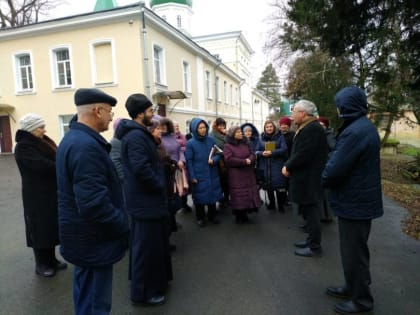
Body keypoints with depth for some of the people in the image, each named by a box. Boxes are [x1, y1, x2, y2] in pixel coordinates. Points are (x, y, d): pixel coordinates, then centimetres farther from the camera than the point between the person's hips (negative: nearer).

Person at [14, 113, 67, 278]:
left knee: (51, 226, 15)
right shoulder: (24, 147, -16)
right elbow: (43, 165, -27)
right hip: (38, 196, -8)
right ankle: (41, 264, 20)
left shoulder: (41, 142, 12)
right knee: (41, 228, 4)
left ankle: (51, 260, 29)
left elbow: (53, 159, 9)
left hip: (51, 193, 8)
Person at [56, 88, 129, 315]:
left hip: (83, 236, 10)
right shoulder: (87, 146, -26)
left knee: (86, 295, 26)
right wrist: (124, 225, -17)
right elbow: (95, 204, -32)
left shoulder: (74, 138, 8)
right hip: (93, 239, -10)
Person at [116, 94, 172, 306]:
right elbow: (142, 169, -29)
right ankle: (143, 292, 20)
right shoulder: (135, 136, -22)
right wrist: (160, 187, -17)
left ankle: (153, 282, 40)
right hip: (145, 200, -11)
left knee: (153, 243, 22)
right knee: (147, 246, 3)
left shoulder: (139, 134, 12)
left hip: (146, 199, 11)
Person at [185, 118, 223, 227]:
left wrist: (214, 160, -15)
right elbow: (189, 161, -9)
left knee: (213, 194, 13)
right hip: (199, 175, -3)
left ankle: (212, 216, 31)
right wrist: (192, 177, -12)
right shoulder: (190, 143, -10)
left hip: (212, 174, 4)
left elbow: (218, 154, 8)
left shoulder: (211, 140, 1)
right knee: (200, 196, 9)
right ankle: (200, 218, 26)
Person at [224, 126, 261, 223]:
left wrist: (249, 160, -17)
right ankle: (239, 216, 10)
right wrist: (244, 161, -16)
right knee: (238, 195, -2)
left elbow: (252, 154, 8)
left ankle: (244, 215, 19)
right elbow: (229, 159, -16)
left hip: (248, 173, 5)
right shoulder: (228, 146, -5)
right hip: (235, 175, -5)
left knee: (248, 194, 6)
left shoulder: (246, 143, 12)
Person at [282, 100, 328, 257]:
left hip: (309, 179, -10)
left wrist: (288, 167, -12)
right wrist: (288, 165, 4)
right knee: (309, 211, 18)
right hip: (306, 177, 10)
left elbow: (303, 154, -25)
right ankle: (311, 240, 31)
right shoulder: (307, 127, 13)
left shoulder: (312, 129, -19)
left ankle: (314, 247, 12)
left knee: (311, 212, 0)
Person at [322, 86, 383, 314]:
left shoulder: (354, 132, -26)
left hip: (354, 202, -10)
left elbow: (334, 170, -26)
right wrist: (330, 176, 2)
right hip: (361, 199, 10)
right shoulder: (364, 126, 9)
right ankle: (352, 288, 38)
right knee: (354, 249, 22)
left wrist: (324, 180, -5)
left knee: (353, 252, 6)